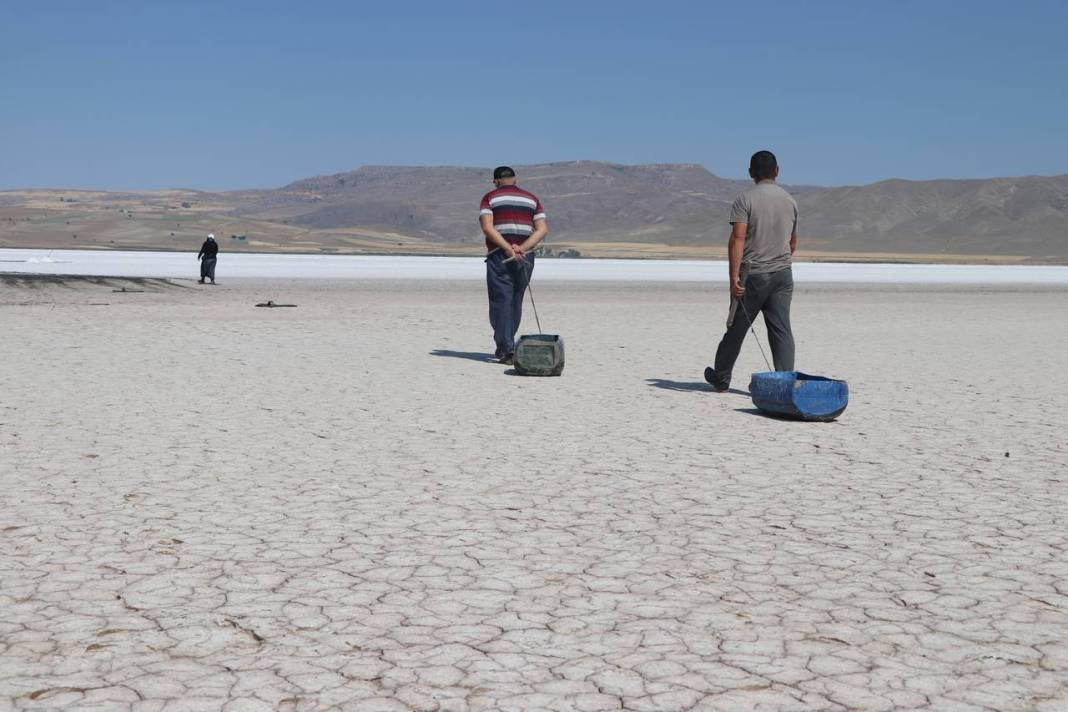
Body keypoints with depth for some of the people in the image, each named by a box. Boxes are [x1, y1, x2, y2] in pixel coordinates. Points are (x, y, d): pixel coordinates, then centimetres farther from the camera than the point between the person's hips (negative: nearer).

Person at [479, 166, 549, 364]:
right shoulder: (532, 199, 14)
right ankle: (505, 346, 23)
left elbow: (487, 227, -11)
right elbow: (543, 229, 2)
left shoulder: (490, 198, 5)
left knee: (501, 302, -4)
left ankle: (507, 349, -16)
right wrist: (522, 249, -8)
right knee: (516, 301, 15)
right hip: (526, 257, 4)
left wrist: (508, 249, -15)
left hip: (499, 255, -4)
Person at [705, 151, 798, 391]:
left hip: (752, 274, -4)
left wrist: (734, 275, -20)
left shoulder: (745, 200, -8)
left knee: (736, 328, 10)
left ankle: (721, 378, 25)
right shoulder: (790, 201, 10)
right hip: (782, 274, 4)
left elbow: (738, 238, -18)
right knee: (781, 330, 1)